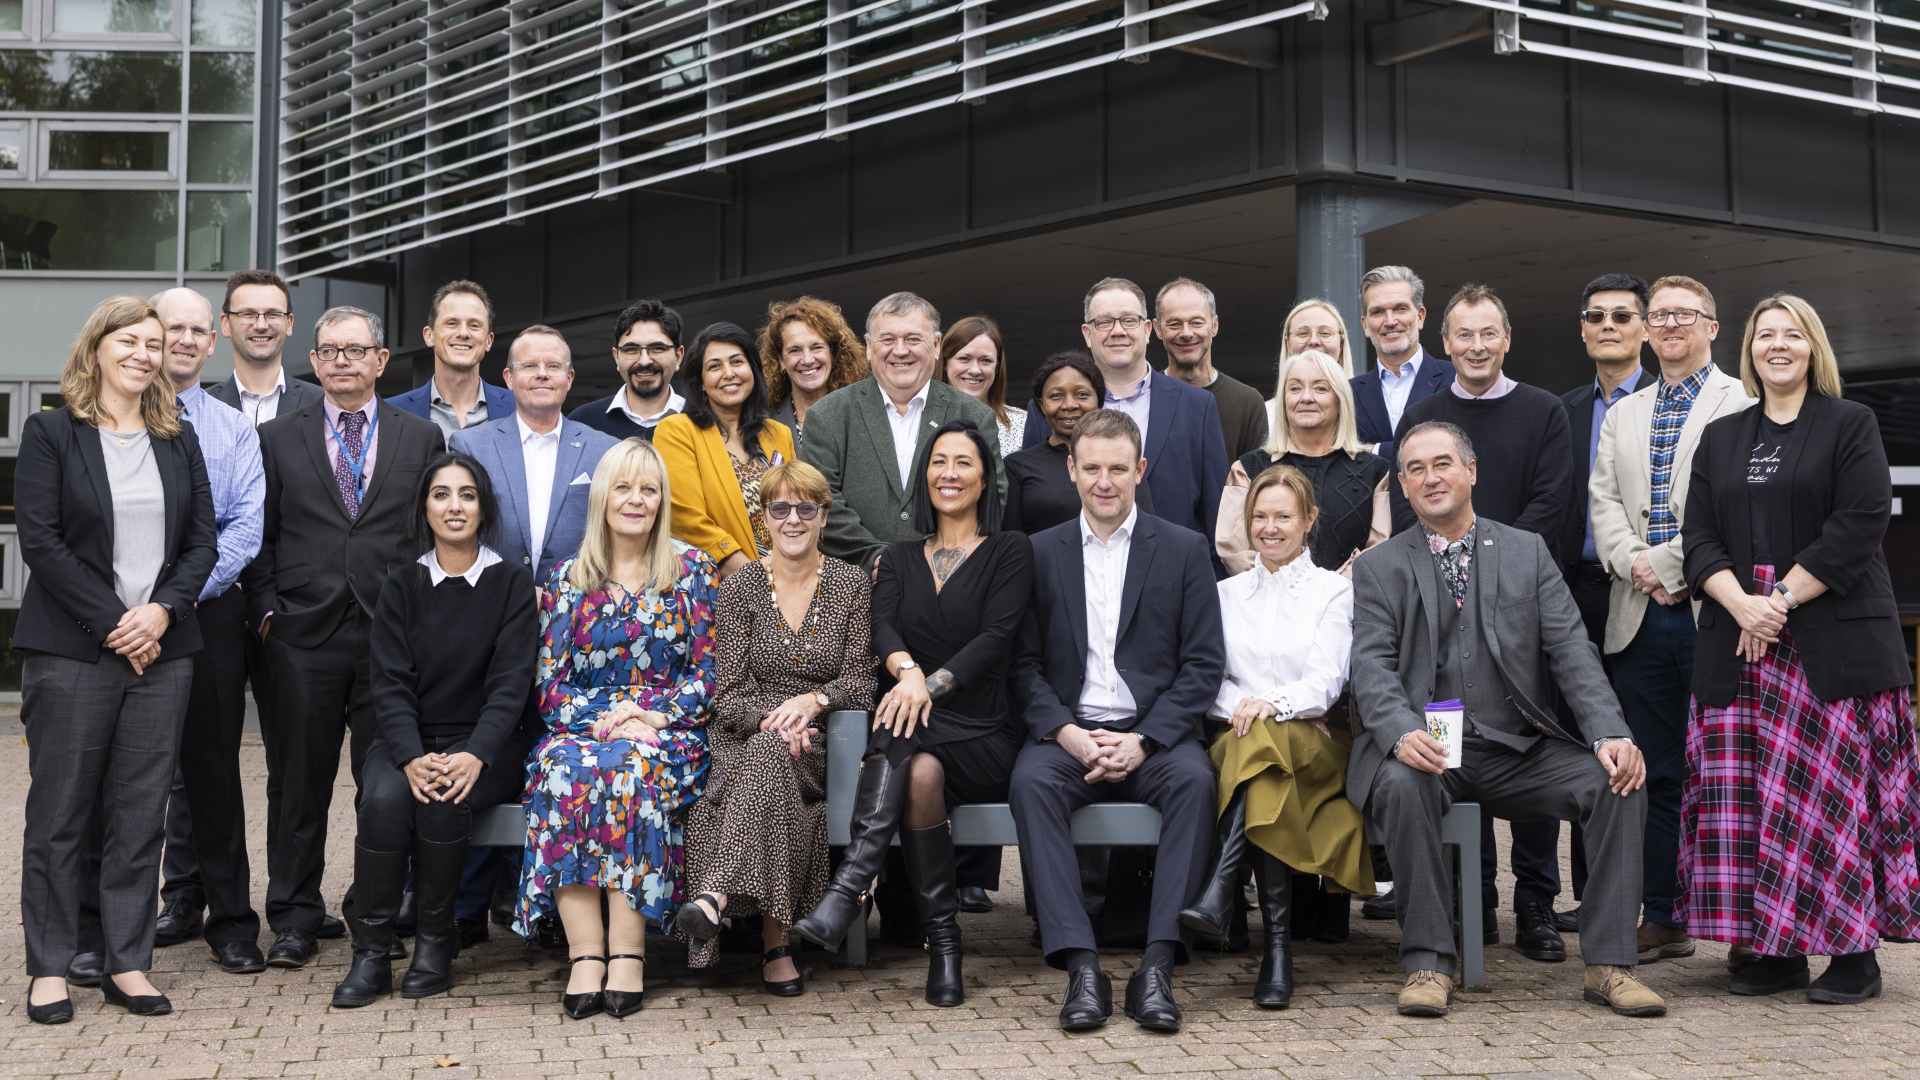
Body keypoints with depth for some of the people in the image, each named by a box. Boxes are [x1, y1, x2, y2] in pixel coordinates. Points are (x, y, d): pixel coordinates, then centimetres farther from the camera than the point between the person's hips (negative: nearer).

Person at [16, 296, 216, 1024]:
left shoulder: (179, 441, 13)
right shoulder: (51, 433, 1)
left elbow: (202, 542, 9)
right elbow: (40, 541, -7)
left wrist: (162, 610, -9)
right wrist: (112, 622, -12)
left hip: (161, 651, 4)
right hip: (71, 651, -3)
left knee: (140, 814, 4)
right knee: (59, 812, 2)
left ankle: (126, 963, 12)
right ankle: (50, 968, 11)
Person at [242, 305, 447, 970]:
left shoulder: (422, 439, 9)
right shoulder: (278, 439, 10)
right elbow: (259, 537, 9)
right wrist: (267, 610, -1)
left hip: (394, 634, 0)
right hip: (304, 638, 1)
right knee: (302, 784, 6)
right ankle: (294, 920, 15)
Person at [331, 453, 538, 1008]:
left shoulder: (511, 582, 3)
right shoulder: (401, 587, 8)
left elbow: (510, 682, -6)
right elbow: (390, 684, -2)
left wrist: (474, 756, -23)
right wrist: (411, 758, -20)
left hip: (485, 744, -1)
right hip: (407, 741, 2)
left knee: (445, 800, -33)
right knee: (384, 797, -30)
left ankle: (435, 941, -14)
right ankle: (371, 952, -21)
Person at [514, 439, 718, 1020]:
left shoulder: (692, 571, 8)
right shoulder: (565, 580, 12)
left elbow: (711, 673, 2)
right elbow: (550, 687, 6)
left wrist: (650, 714, -13)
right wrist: (606, 718, -12)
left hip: (667, 731, -1)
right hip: (581, 728, 2)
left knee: (634, 768, -36)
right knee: (563, 768, -34)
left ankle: (627, 951, -35)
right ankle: (586, 953, -37)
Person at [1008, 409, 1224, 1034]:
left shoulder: (1184, 550, 8)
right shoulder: (1041, 553, 11)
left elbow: (1203, 664, 2)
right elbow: (1024, 665, 6)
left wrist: (1143, 741, -12)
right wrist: (1067, 733, -12)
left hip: (1154, 734, 0)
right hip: (1067, 731, 1)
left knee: (1194, 778, -33)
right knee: (1031, 781, -31)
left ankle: (1158, 965, -32)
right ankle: (1080, 966, -33)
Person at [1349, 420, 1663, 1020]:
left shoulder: (1527, 552, 12)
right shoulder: (1378, 568, 8)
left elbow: (1571, 651, 4)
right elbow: (1372, 666, -5)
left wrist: (1612, 735, -12)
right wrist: (1403, 733, -26)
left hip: (1520, 751, 2)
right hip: (1427, 750, -2)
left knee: (1619, 782, -20)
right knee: (1402, 783, -34)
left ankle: (1608, 961, -12)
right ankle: (1428, 960, -22)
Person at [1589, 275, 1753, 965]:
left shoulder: (1742, 405, 2)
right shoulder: (1622, 416, 20)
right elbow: (1604, 505, 10)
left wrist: (1667, 563, -13)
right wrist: (1635, 564, -7)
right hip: (1641, 615, 5)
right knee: (1654, 772, 6)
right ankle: (1661, 918, 12)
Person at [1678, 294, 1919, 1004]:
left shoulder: (1851, 425, 5)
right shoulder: (1721, 439, 16)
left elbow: (1859, 527, -7)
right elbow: (1699, 538, 8)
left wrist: (1781, 599, -13)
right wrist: (1742, 605, -11)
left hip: (1834, 641, -4)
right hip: (1739, 643, 4)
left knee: (1838, 792, -6)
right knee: (1744, 797, 1)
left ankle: (1853, 953, 1)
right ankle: (1770, 951, 9)